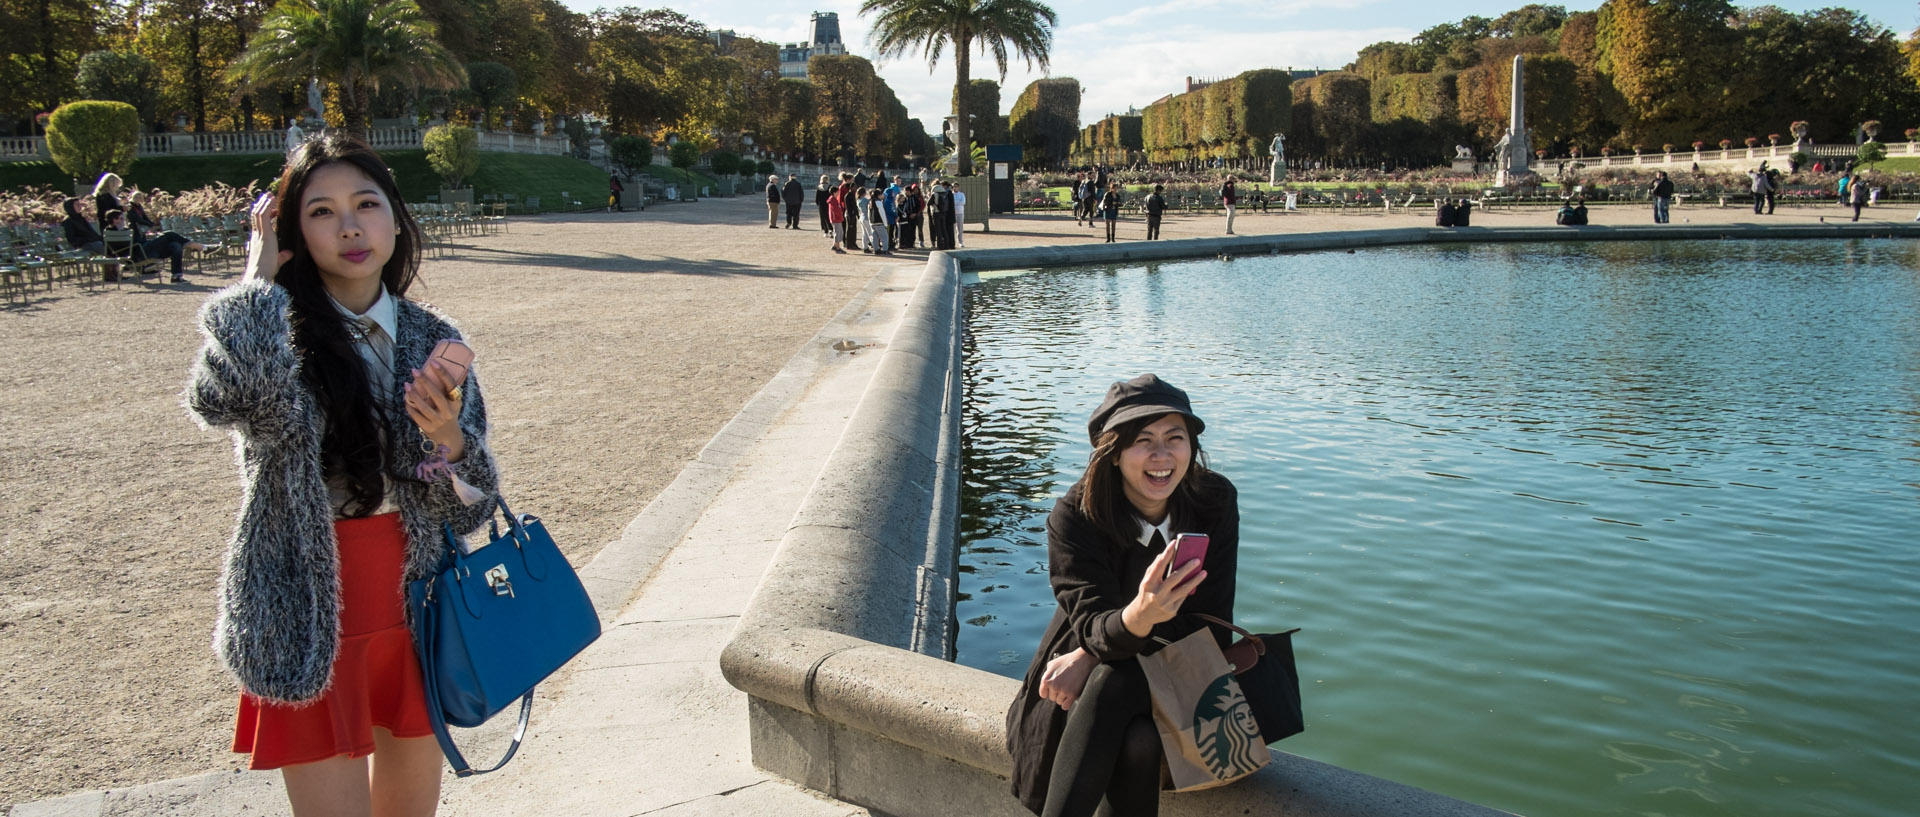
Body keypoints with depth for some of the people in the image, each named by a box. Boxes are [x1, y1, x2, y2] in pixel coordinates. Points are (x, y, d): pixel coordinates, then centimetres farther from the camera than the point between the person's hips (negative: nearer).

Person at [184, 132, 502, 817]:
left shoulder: (431, 340, 1)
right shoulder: (273, 329, -8)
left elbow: (471, 503, 2)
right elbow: (223, 399, -34)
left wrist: (448, 440, -20)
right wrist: (260, 276, -18)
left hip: (415, 607, 4)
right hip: (310, 620, -4)